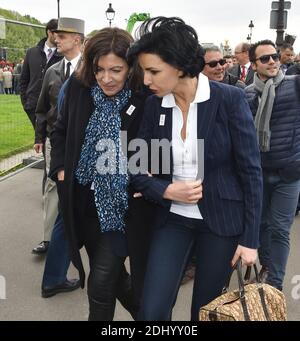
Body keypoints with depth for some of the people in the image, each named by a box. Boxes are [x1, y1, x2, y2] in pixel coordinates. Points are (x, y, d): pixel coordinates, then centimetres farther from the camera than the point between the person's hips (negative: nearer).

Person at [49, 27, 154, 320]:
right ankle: (141, 309, 47)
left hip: (122, 204, -5)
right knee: (110, 273, 19)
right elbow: (60, 131, 11)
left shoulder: (145, 98, -16)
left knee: (101, 282, -2)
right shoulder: (78, 87, -4)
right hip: (84, 201, 5)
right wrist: (61, 168, 1)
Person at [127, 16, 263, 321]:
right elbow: (138, 169, 2)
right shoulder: (154, 105, -2)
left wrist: (250, 239, -9)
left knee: (206, 310, 13)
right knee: (151, 311, 0)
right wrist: (166, 191, -17)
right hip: (172, 218, 3)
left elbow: (250, 171, -10)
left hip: (221, 221, -2)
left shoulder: (229, 99, -13)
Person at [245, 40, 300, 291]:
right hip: (257, 171, 2)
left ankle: (274, 284, 15)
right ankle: (266, 266, 38)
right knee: (261, 223, 15)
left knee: (279, 229, 1)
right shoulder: (246, 95, 0)